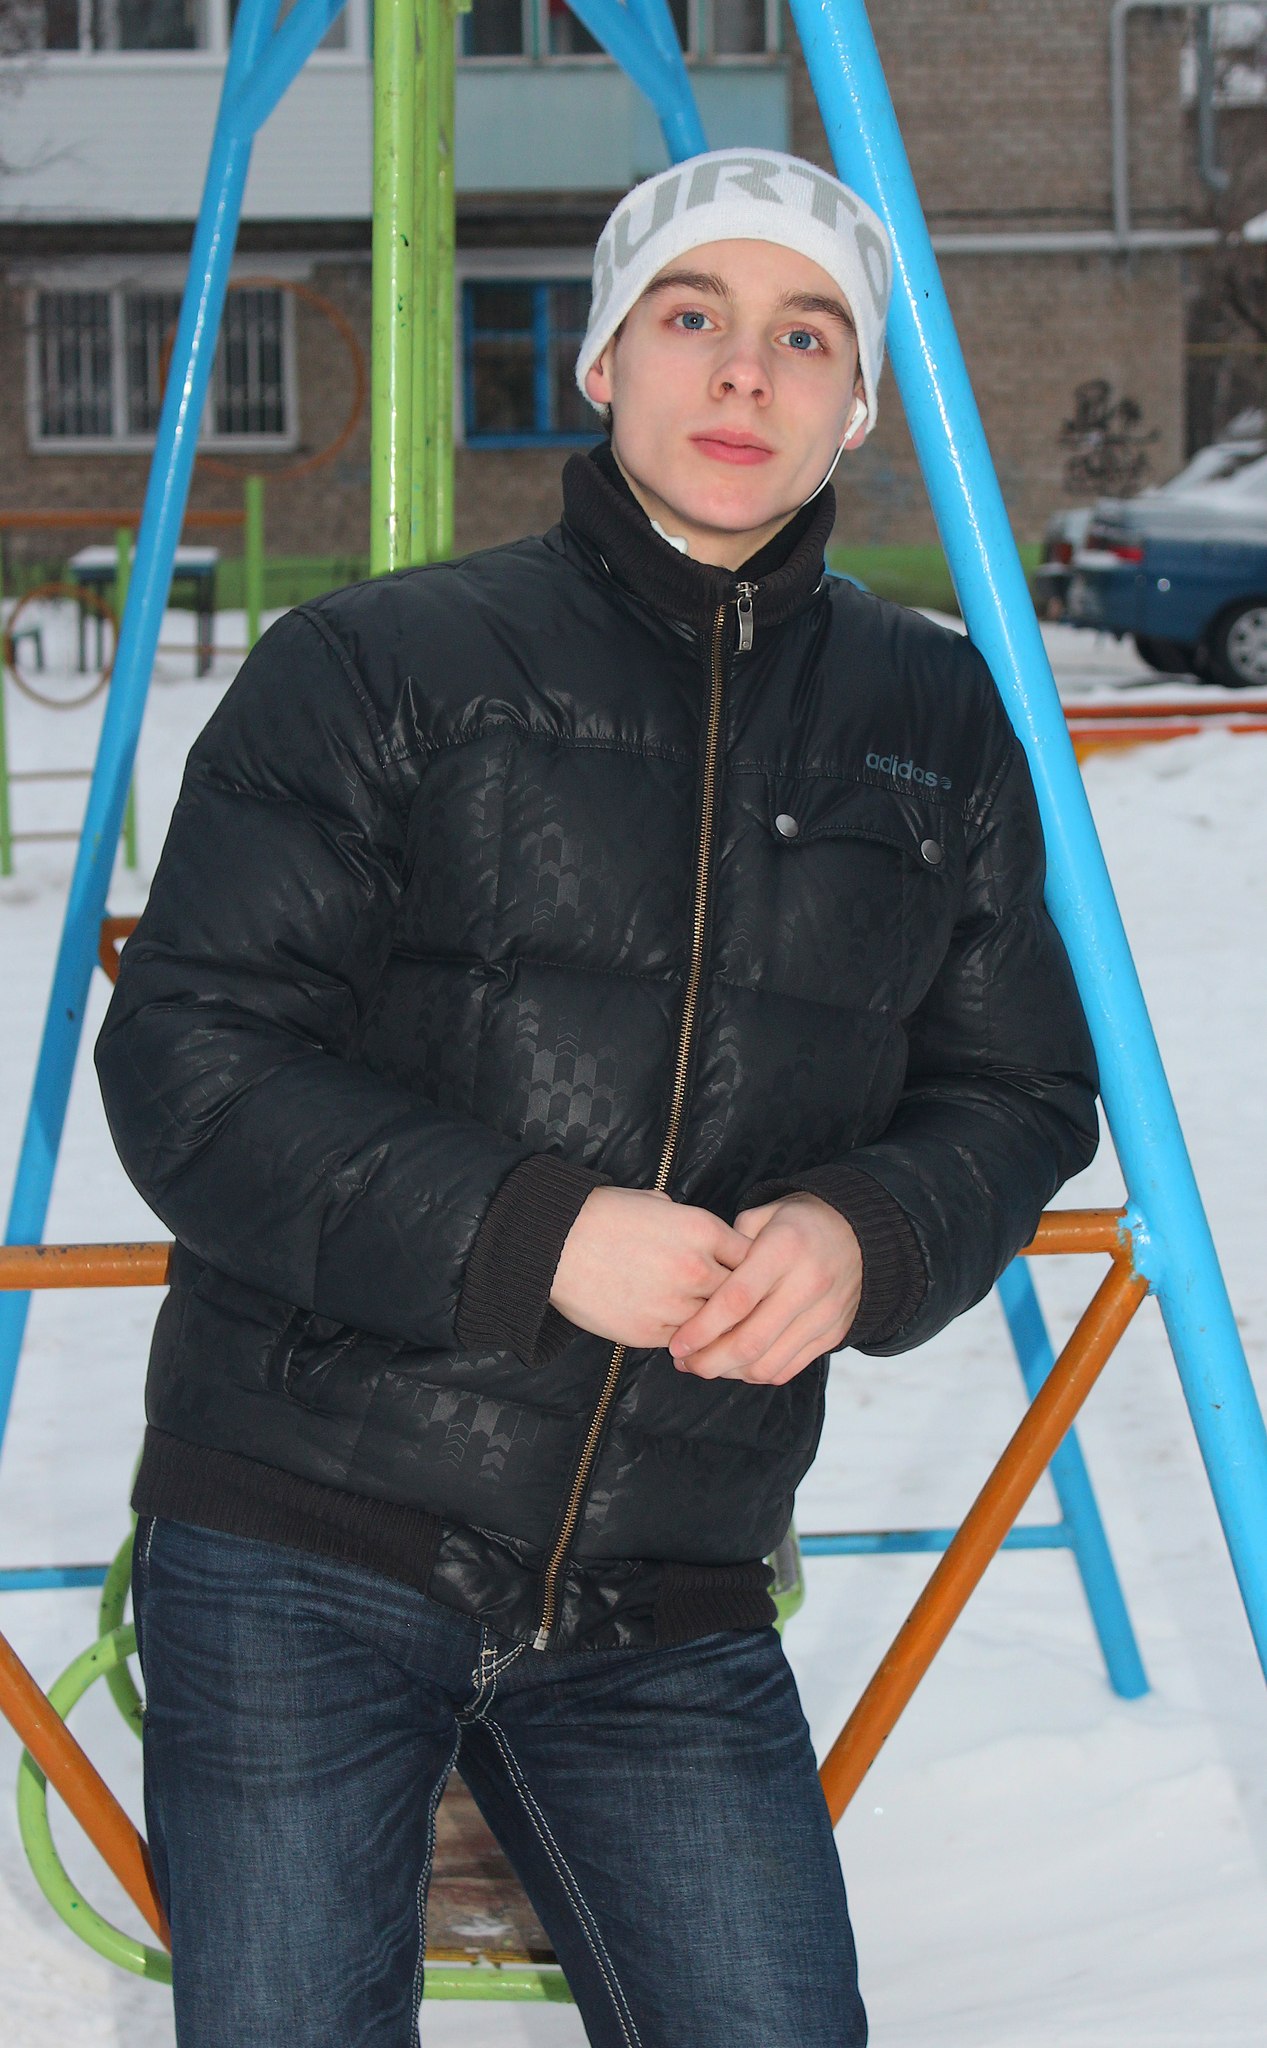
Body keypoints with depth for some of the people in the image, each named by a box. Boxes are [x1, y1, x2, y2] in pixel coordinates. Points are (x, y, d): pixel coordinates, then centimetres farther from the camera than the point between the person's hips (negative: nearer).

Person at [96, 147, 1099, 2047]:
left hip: (669, 1606, 3)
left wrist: (871, 1235, -10)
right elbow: (184, 1058, -7)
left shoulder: (936, 725, 9)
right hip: (303, 1554, -3)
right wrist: (532, 1235, -19)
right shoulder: (377, 670, -2)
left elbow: (1020, 1091, 13)